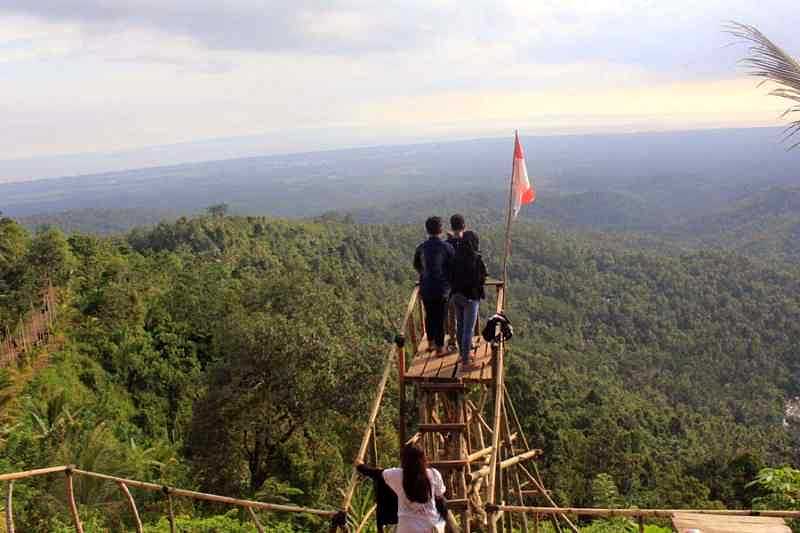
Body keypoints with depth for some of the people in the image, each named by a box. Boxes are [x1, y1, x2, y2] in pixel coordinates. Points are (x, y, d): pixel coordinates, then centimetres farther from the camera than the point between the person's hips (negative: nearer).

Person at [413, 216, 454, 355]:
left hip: (425, 288, 4)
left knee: (429, 316, 20)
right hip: (441, 289, -4)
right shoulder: (447, 247, -15)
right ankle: (439, 348, 17)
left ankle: (430, 343, 34)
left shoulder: (421, 247, -3)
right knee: (440, 318, 8)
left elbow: (416, 265, 14)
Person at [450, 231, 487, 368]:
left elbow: (451, 276, 2)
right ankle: (466, 359, 9)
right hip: (471, 297, -6)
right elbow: (482, 278, -9)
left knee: (460, 326, 19)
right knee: (468, 329, 3)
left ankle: (462, 353, 34)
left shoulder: (456, 257, -4)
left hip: (457, 295, 6)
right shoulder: (476, 259, -18)